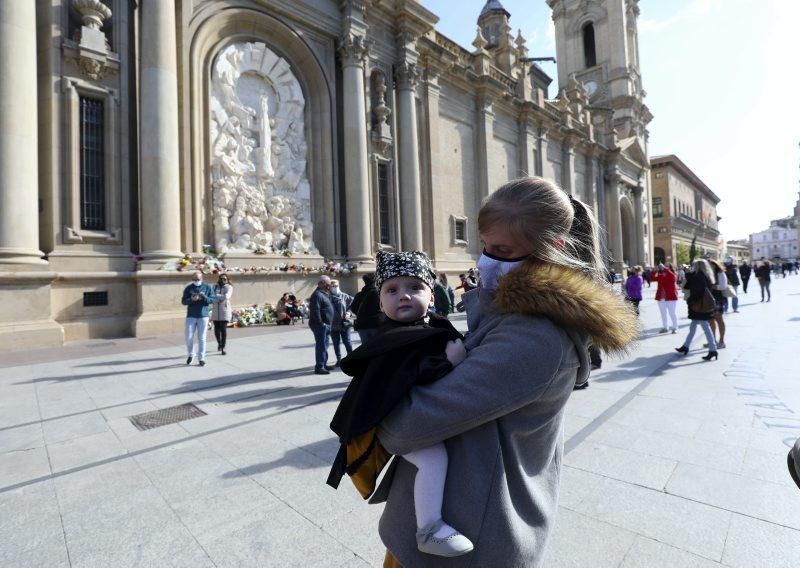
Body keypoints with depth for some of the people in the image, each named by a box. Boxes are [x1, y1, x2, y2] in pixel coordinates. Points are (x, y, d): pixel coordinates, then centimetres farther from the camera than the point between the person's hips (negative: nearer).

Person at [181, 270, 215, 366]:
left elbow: (213, 300, -2)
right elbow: (183, 301, 2)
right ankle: (191, 354, 24)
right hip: (191, 316, 1)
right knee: (189, 336, -1)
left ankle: (201, 358, 11)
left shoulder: (208, 288, 3)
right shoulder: (188, 288, 5)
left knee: (201, 338, 2)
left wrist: (204, 297, -20)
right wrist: (191, 299, -18)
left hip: (203, 316, -1)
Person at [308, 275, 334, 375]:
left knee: (325, 345, 17)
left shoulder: (325, 294, 17)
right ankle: (319, 367, -2)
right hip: (320, 325, -10)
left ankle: (324, 364, 28)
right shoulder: (317, 294, -16)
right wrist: (320, 322, -22)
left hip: (326, 325, 10)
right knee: (321, 346, -7)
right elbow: (315, 310, -25)